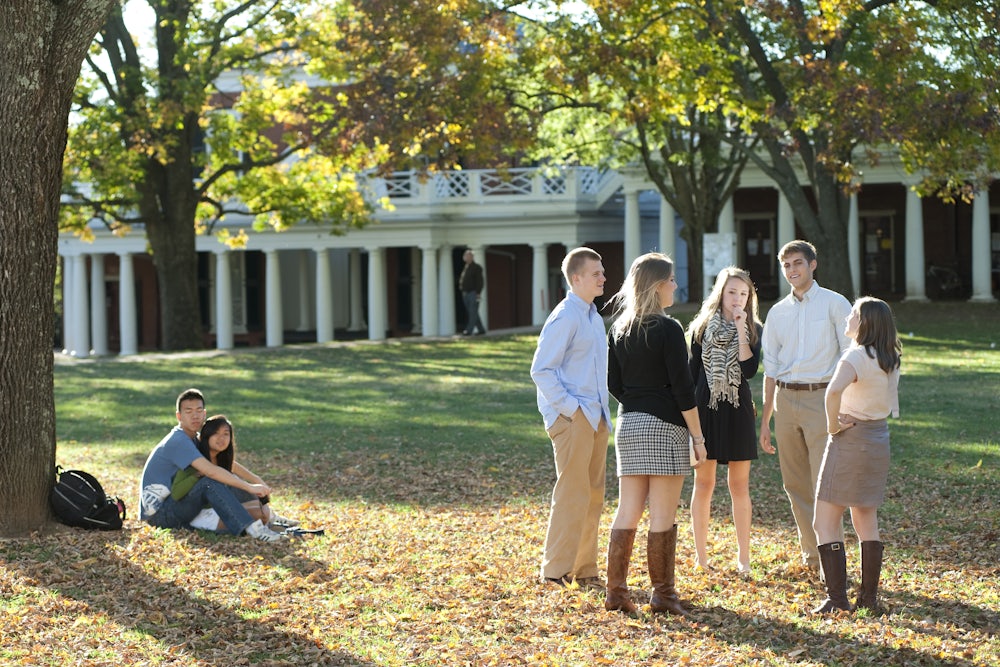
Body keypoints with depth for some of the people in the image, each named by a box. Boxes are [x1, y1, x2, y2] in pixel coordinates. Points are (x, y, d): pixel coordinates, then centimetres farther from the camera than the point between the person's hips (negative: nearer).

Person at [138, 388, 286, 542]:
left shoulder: (193, 440, 13)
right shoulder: (178, 441, -19)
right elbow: (210, 471, -31)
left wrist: (260, 484, -5)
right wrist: (249, 487, -32)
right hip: (157, 513, -10)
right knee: (211, 483, -30)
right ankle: (252, 528, -39)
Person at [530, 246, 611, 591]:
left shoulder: (594, 317, 16)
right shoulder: (565, 318, -13)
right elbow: (541, 370, -15)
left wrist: (602, 411, 15)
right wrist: (569, 407, -17)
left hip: (596, 418, 9)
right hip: (572, 419, -9)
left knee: (593, 495, 10)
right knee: (573, 494, -9)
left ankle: (585, 569, 17)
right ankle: (556, 569, -2)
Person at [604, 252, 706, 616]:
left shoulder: (619, 329, 9)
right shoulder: (668, 329, -11)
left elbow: (614, 384, 11)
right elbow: (682, 387, -12)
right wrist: (698, 436, -7)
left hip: (627, 425, 6)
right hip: (664, 426, -6)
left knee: (627, 511, 8)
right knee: (663, 514, -1)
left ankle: (616, 591, 7)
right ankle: (663, 594, 2)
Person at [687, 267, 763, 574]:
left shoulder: (753, 329, 4)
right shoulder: (702, 327, 2)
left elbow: (750, 369, -11)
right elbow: (691, 373, 4)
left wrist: (741, 331, -14)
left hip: (738, 411, 1)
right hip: (706, 409, -1)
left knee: (739, 485, 5)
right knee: (703, 483, 2)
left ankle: (743, 557, 12)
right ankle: (701, 558, 9)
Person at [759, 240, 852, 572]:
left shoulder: (834, 305, 0)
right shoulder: (777, 312, 14)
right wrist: (765, 421, 15)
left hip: (822, 397, -5)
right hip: (785, 399, 5)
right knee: (794, 483, 8)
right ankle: (810, 554, 18)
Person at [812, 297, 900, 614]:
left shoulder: (856, 357, -18)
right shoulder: (890, 359, 8)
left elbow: (834, 390, -36)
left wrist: (832, 424, -21)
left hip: (850, 439, -8)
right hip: (879, 438, 8)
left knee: (825, 523, -2)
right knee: (866, 522, 14)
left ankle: (837, 597, -6)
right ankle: (869, 596, 15)